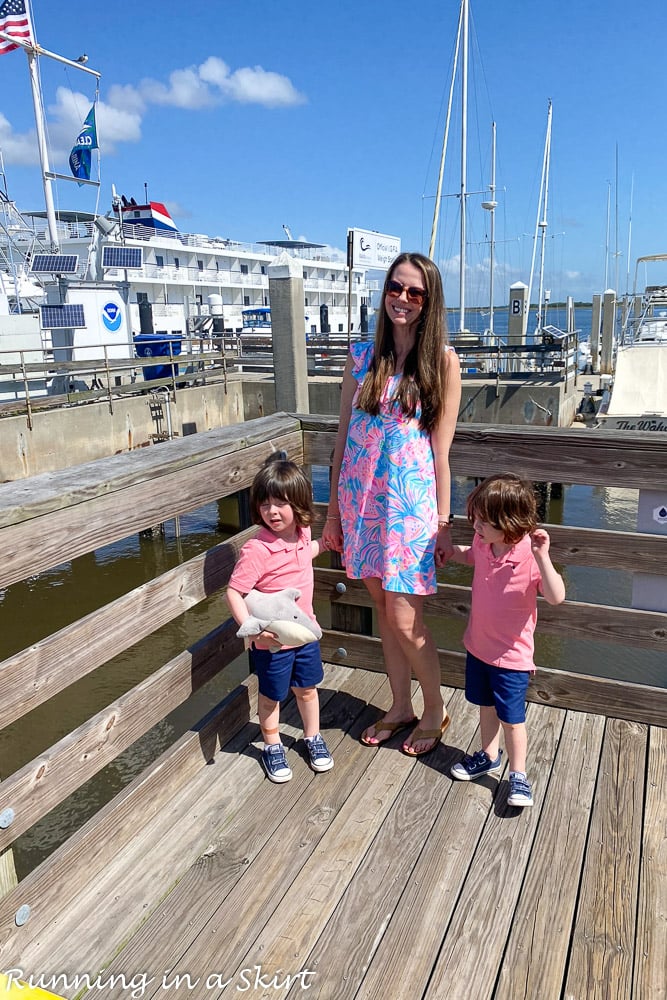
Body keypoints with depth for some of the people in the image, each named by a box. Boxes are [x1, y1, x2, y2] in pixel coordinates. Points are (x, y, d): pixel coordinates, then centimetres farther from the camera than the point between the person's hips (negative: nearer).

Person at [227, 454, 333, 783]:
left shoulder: (301, 532, -5)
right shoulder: (257, 550, -27)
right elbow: (234, 593, -26)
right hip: (272, 640, -5)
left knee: (307, 689, 23)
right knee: (271, 695, 16)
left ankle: (313, 737, 46)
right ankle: (272, 746, 40)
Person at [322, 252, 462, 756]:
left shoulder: (442, 360, -4)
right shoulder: (363, 356, 6)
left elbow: (440, 448, -4)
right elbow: (343, 436, 7)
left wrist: (443, 518, -5)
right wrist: (334, 510, 7)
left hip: (410, 501, -4)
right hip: (362, 498, 4)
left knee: (404, 620, 0)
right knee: (384, 610, 15)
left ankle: (435, 710, 26)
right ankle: (400, 707, 34)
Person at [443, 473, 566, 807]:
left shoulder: (530, 555, -26)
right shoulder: (484, 542, -8)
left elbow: (556, 597, -38)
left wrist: (542, 556, -48)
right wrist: (450, 551, 4)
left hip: (511, 655, -6)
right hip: (478, 645, 6)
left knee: (511, 718, 8)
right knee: (486, 706, 25)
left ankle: (518, 775, 28)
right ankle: (489, 756, 46)